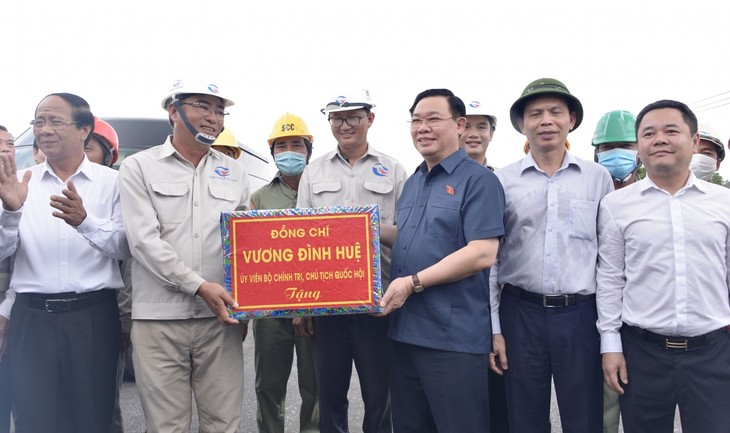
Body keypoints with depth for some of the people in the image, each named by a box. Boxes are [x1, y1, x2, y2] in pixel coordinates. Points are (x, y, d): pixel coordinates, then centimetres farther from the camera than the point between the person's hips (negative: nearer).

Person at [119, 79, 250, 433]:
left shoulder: (234, 172, 14)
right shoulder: (138, 168, 3)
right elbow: (144, 240, -7)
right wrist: (199, 286, -15)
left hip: (221, 317, 3)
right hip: (159, 319, -2)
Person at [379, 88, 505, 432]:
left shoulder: (479, 180, -8)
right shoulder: (411, 183, 15)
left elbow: (482, 254, -19)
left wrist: (414, 283, -18)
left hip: (453, 336, -7)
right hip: (403, 332, 8)